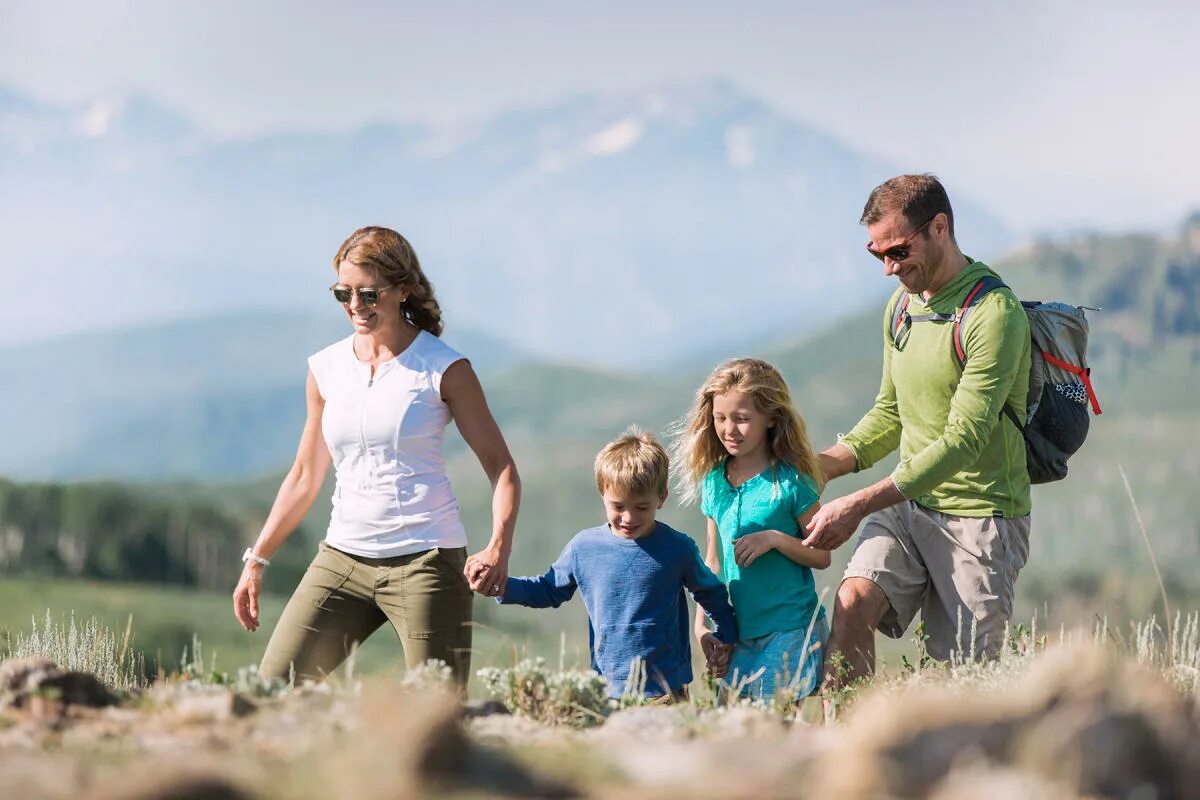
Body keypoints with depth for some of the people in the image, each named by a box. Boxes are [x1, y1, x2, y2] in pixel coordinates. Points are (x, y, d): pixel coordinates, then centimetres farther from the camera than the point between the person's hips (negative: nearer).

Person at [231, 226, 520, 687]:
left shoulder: (444, 370, -3)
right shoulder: (325, 369, 9)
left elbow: (501, 467, -2)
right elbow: (305, 476, 20)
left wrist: (498, 549, -19)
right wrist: (257, 559, 19)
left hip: (426, 560, -4)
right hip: (343, 558, 4)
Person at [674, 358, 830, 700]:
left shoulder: (790, 480, -9)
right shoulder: (714, 481, 7)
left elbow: (822, 556, -6)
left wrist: (775, 538, -20)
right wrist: (702, 622, 11)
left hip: (792, 630, -5)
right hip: (741, 633, 5)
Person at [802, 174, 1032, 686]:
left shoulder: (994, 313, -17)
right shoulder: (900, 304, 11)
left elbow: (964, 439, -22)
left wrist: (861, 504, -24)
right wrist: (820, 467, 3)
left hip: (980, 515, -6)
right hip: (908, 504, 6)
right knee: (852, 604, -18)